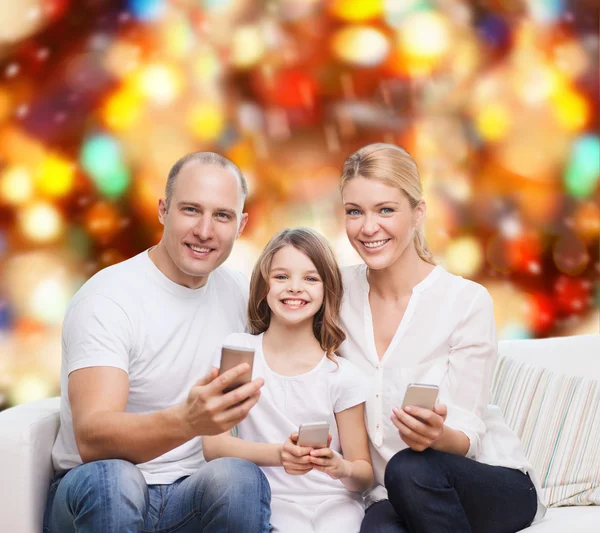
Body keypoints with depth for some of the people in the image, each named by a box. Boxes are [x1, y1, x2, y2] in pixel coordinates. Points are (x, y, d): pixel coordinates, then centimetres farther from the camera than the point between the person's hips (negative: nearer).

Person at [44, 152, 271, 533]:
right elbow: (91, 438, -26)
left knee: (240, 477, -29)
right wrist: (185, 421, -44)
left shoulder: (239, 294, 3)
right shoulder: (106, 300, -13)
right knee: (112, 478, -35)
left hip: (192, 495, 3)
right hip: (97, 498, -3)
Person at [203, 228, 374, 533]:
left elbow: (364, 475, 3)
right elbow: (213, 445, -7)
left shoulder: (342, 376, -1)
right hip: (273, 504, 0)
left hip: (335, 504, 0)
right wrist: (279, 454, -24)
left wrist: (342, 468, -21)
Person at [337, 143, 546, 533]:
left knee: (411, 469, -34)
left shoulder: (468, 302, -13)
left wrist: (439, 435, -35)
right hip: (391, 498, 1)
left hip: (494, 487, -1)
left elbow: (468, 435, -13)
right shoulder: (338, 293, -1)